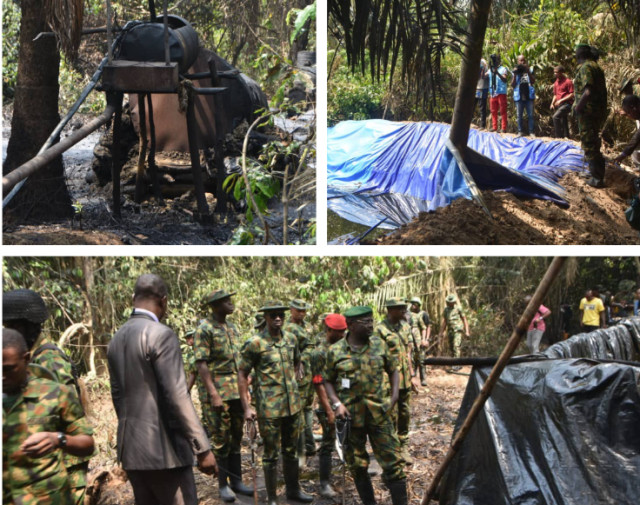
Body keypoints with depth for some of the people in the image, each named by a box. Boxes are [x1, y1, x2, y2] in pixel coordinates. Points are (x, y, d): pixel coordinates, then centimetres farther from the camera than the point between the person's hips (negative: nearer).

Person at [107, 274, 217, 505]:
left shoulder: (117, 339, 10)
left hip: (130, 447, 8)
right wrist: (202, 448, -16)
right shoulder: (161, 334, -14)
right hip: (163, 448, -8)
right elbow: (177, 396, -19)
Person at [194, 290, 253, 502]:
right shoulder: (204, 329, -10)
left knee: (236, 438, 12)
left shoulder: (232, 328, 12)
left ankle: (236, 481, 22)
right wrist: (213, 394, -20)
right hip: (220, 393, -7)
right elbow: (201, 364, -14)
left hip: (238, 392, 7)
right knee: (221, 439, 1)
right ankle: (223, 484, 10)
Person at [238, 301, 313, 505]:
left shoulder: (291, 338, 4)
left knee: (291, 450, 18)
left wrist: (293, 383, 13)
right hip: (269, 408, -5)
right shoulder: (255, 343, -12)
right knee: (271, 454, 3)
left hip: (293, 404, 5)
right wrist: (247, 407, -12)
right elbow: (242, 375, -8)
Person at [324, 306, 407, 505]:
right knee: (358, 466, 11)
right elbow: (328, 381, 5)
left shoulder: (379, 345, 1)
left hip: (379, 414, 0)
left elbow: (393, 371, 12)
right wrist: (337, 403, -9)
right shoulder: (336, 351, -4)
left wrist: (394, 396, -1)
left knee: (393, 462, -1)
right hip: (351, 416, 0)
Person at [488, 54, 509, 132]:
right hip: (493, 93, 6)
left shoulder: (503, 69, -3)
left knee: (503, 111, -4)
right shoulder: (490, 69, 14)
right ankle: (494, 127, 16)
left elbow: (504, 80, -17)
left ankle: (503, 128, -4)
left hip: (501, 93, -6)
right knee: (493, 111, 9)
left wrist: (497, 73, -30)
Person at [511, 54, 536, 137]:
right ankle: (520, 131, 10)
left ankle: (531, 131, 2)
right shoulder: (515, 71, 8)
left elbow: (533, 81, -5)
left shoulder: (529, 70, 8)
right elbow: (512, 85, 2)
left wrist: (528, 71, -15)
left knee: (530, 115, 0)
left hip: (529, 96, 0)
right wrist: (515, 75, -11)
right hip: (519, 97, 0)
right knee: (519, 115, 4)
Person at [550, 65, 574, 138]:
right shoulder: (556, 82, 14)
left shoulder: (568, 81, -9)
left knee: (556, 116, -26)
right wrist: (552, 103, 6)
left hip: (566, 103, -8)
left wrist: (561, 100, -19)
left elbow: (572, 94, -13)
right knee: (564, 122, 11)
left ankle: (558, 136, -25)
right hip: (559, 105, 8)